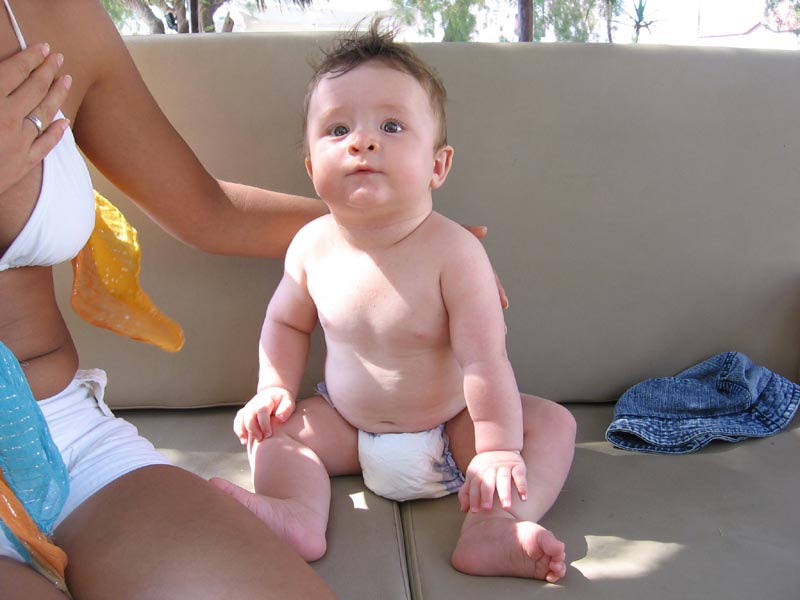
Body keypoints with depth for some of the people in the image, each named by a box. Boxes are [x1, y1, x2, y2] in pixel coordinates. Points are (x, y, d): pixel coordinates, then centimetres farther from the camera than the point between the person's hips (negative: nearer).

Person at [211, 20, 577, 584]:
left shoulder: (453, 251, -26)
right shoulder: (312, 246, -13)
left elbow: (484, 359, -26)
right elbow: (287, 322, 5)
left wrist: (498, 450, -28)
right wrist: (275, 388, -7)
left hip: (451, 428, -3)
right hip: (346, 424, 3)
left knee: (553, 421, -18)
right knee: (275, 429, -10)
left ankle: (491, 530, -35)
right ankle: (299, 516, -27)